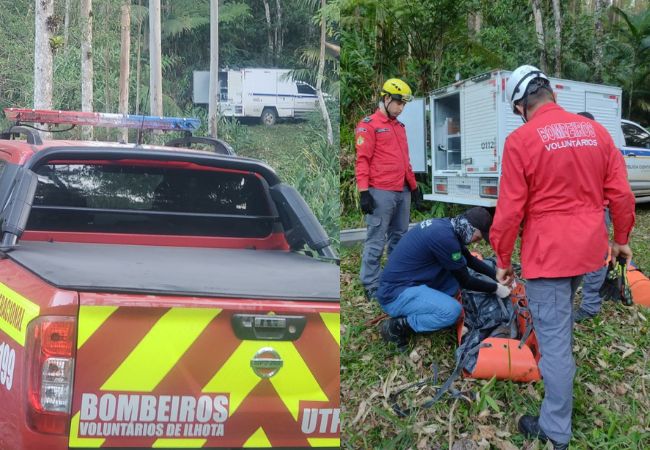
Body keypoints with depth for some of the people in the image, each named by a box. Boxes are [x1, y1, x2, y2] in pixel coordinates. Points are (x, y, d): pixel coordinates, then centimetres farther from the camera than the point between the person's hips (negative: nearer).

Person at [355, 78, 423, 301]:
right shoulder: (368, 125, -4)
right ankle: (371, 286, -4)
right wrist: (364, 191, -16)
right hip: (381, 193, -8)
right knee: (376, 241, -7)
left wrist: (413, 186, 24)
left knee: (399, 238, 12)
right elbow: (362, 160, -9)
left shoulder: (399, 126, 20)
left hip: (403, 192, 8)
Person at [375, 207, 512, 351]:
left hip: (408, 281, 10)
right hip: (395, 294, -10)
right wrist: (496, 288, 1)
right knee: (452, 311, -26)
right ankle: (397, 326, -9)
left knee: (459, 265, 8)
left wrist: (497, 275, 17)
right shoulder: (444, 237, -22)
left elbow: (470, 260, 24)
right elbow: (465, 281, -12)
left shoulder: (445, 226, 6)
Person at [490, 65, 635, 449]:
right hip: (588, 248, 6)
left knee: (554, 339, 0)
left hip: (548, 254, -6)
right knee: (560, 322, 29)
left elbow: (510, 209, -12)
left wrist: (502, 260, 0)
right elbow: (621, 193, 5)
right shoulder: (596, 131, 2)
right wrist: (621, 239, 19)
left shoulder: (521, 140, -13)